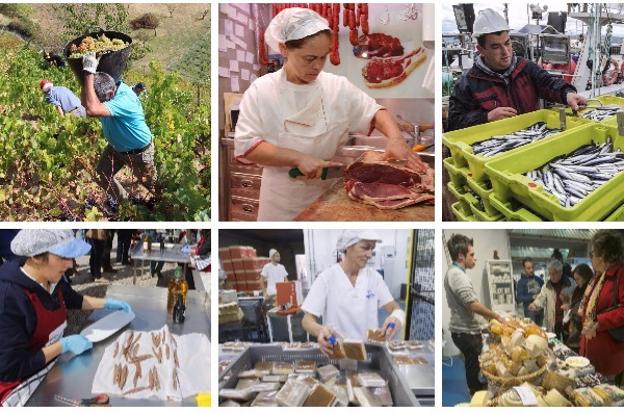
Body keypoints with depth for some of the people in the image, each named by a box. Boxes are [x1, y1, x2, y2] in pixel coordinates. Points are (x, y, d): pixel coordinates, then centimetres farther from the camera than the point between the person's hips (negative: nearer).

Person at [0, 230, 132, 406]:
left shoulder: (53, 280, -5)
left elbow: (74, 300, 20)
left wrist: (108, 303, 11)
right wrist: (64, 345, -25)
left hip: (54, 363, 8)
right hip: (21, 384, -8)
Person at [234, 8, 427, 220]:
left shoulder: (338, 87, -3)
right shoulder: (261, 91, -9)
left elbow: (374, 113, 5)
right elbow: (246, 146, -14)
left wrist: (395, 137, -18)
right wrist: (298, 158, -25)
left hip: (331, 194, 2)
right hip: (284, 203, -2)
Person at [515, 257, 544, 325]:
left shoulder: (539, 279, 10)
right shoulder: (521, 282, -4)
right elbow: (519, 298, -9)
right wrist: (532, 297, -17)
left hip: (540, 309, 5)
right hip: (530, 310, -5)